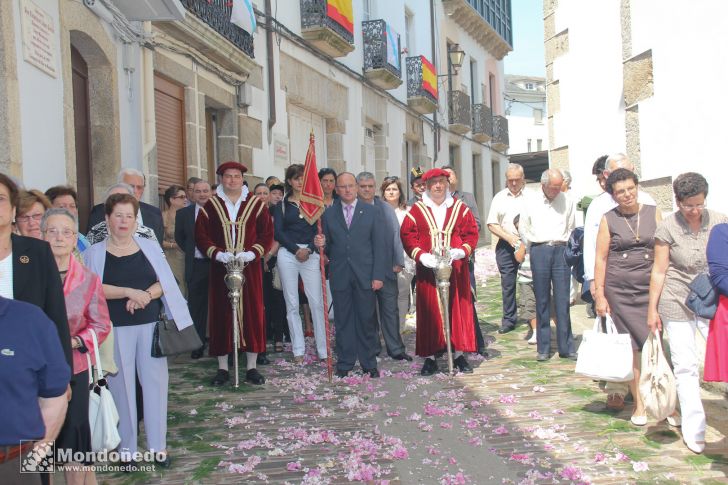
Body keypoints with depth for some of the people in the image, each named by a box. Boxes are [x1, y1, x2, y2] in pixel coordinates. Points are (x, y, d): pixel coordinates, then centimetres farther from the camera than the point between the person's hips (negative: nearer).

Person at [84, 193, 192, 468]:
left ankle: (157, 445, 13)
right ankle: (127, 448, 14)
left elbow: (166, 282, 2)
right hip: (115, 328, -2)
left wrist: (144, 295, -16)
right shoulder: (95, 252, 2)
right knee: (122, 385, 4)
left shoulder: (150, 247, 7)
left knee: (155, 381, 2)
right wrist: (129, 292, -21)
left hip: (150, 324, 2)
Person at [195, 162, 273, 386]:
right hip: (220, 268, 0)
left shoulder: (256, 204, 5)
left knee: (252, 313, 1)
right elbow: (200, 234, 3)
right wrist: (217, 253, -12)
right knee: (221, 314, 1)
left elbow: (267, 233, 3)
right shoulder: (211, 205, 5)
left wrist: (252, 253, -12)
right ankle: (222, 367, 11)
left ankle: (252, 366, 11)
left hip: (249, 267, 0)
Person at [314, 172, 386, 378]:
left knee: (367, 320, 4)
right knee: (343, 321, 6)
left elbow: (378, 245, 2)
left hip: (365, 275, -1)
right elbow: (328, 247, 12)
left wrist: (378, 275, -4)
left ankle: (369, 364, 15)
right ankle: (344, 364, 16)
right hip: (340, 276, 1)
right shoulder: (328, 214, 9)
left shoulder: (371, 212, 6)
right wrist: (321, 244, -12)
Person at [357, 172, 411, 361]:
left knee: (390, 308, 5)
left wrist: (399, 262, 2)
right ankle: (372, 348, 20)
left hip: (386, 267, 2)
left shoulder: (386, 208, 6)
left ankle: (395, 349, 13)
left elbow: (396, 234, 6)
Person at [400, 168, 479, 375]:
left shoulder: (460, 208, 8)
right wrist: (420, 255, -15)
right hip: (428, 270, -1)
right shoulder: (417, 210, 4)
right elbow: (407, 235, -1)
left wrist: (463, 250, -12)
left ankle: (459, 354, 15)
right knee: (429, 313, 0)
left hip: (456, 269, 1)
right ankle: (430, 357, 7)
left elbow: (472, 233, 6)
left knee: (458, 310, 4)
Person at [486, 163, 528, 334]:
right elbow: (491, 224, 7)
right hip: (506, 245, 2)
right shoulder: (499, 198, 10)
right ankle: (508, 319, 14)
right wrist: (509, 237, -6)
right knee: (507, 283, 5)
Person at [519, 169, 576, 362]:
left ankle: (566, 347, 5)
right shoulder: (530, 200, 5)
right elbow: (523, 228, 11)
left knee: (563, 301, -1)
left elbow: (571, 228, 13)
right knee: (542, 301, 3)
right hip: (539, 252, 0)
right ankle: (543, 348, 9)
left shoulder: (566, 200, 6)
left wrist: (563, 245, 5)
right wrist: (535, 249, 9)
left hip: (560, 250, 0)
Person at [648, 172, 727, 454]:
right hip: (678, 303, -2)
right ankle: (694, 429, 12)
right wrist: (652, 309, 0)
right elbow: (659, 271, -1)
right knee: (685, 366, 2)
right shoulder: (668, 227, -5)